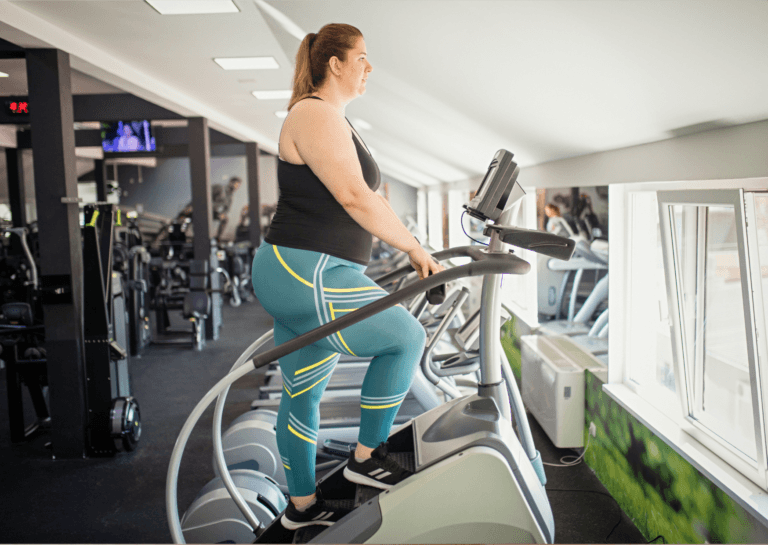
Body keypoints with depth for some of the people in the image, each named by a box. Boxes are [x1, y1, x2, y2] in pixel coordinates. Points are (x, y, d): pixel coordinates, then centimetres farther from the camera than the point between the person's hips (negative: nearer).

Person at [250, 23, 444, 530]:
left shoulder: (335, 119, 19)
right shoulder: (315, 115, -13)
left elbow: (366, 198, 23)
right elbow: (355, 198, -22)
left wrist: (410, 247, 21)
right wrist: (414, 248, -15)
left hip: (303, 277, 11)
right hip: (303, 277, -11)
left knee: (304, 394, 16)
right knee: (406, 336, -6)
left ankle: (302, 504, 30)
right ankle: (366, 456, 8)